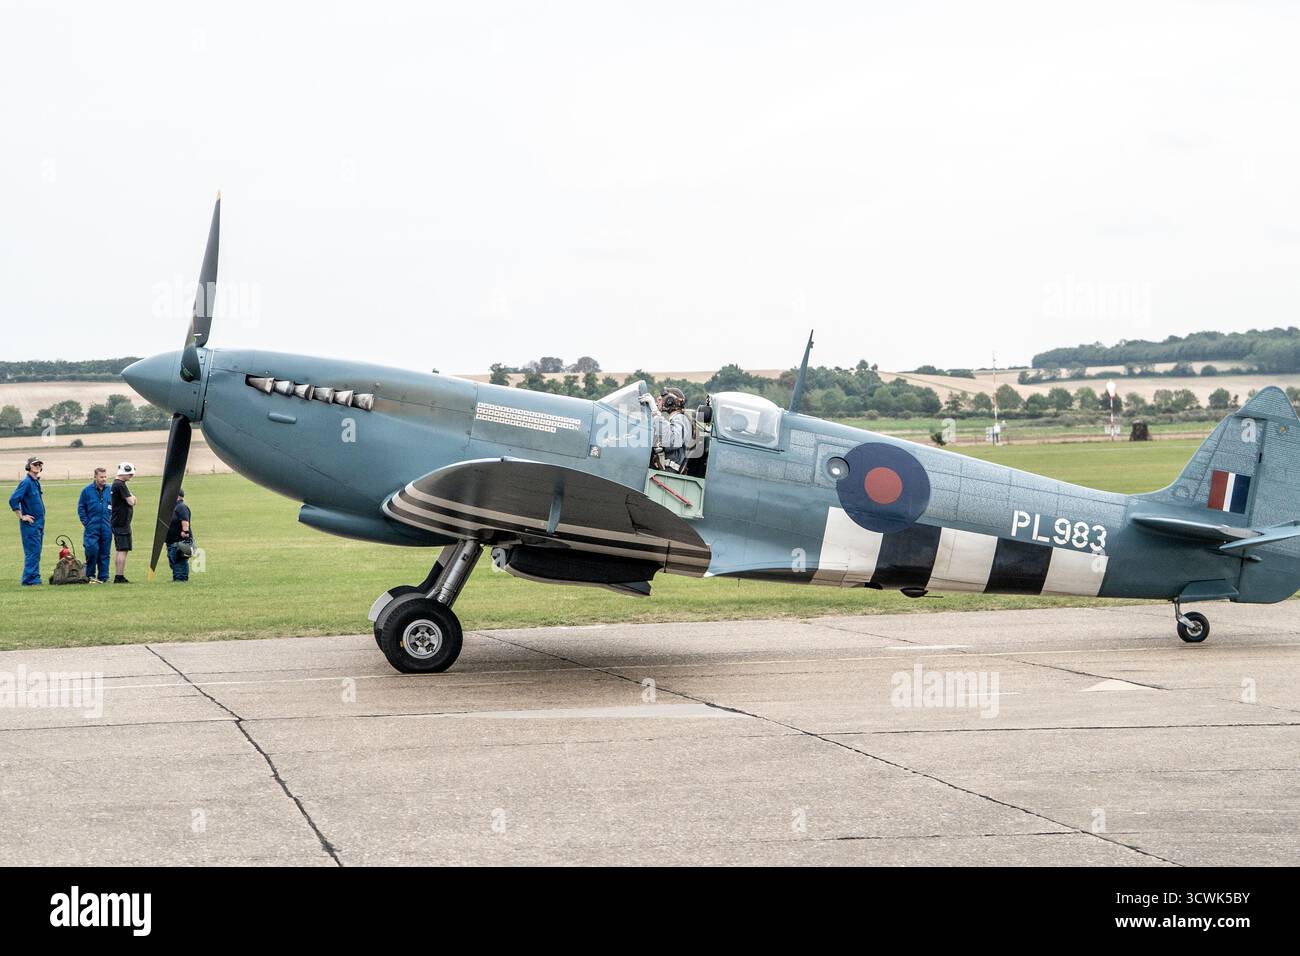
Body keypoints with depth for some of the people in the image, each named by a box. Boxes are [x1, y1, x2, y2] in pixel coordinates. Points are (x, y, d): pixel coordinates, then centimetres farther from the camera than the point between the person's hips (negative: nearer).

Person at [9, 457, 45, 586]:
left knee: (36, 551, 11)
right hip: (30, 523, -9)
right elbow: (13, 500, -20)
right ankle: (29, 579, -7)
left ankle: (34, 578, 15)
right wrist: (22, 517, -16)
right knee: (32, 551, -9)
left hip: (39, 523, 9)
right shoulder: (26, 482, -13)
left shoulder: (36, 482, 14)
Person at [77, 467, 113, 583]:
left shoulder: (110, 490, 6)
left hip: (106, 528, 3)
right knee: (92, 550, -12)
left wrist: (111, 521, 5)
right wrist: (86, 523, -3)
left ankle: (103, 577, 11)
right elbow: (81, 508, 3)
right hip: (92, 528, -3)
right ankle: (90, 575, 2)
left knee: (105, 553, 5)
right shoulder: (87, 490, -1)